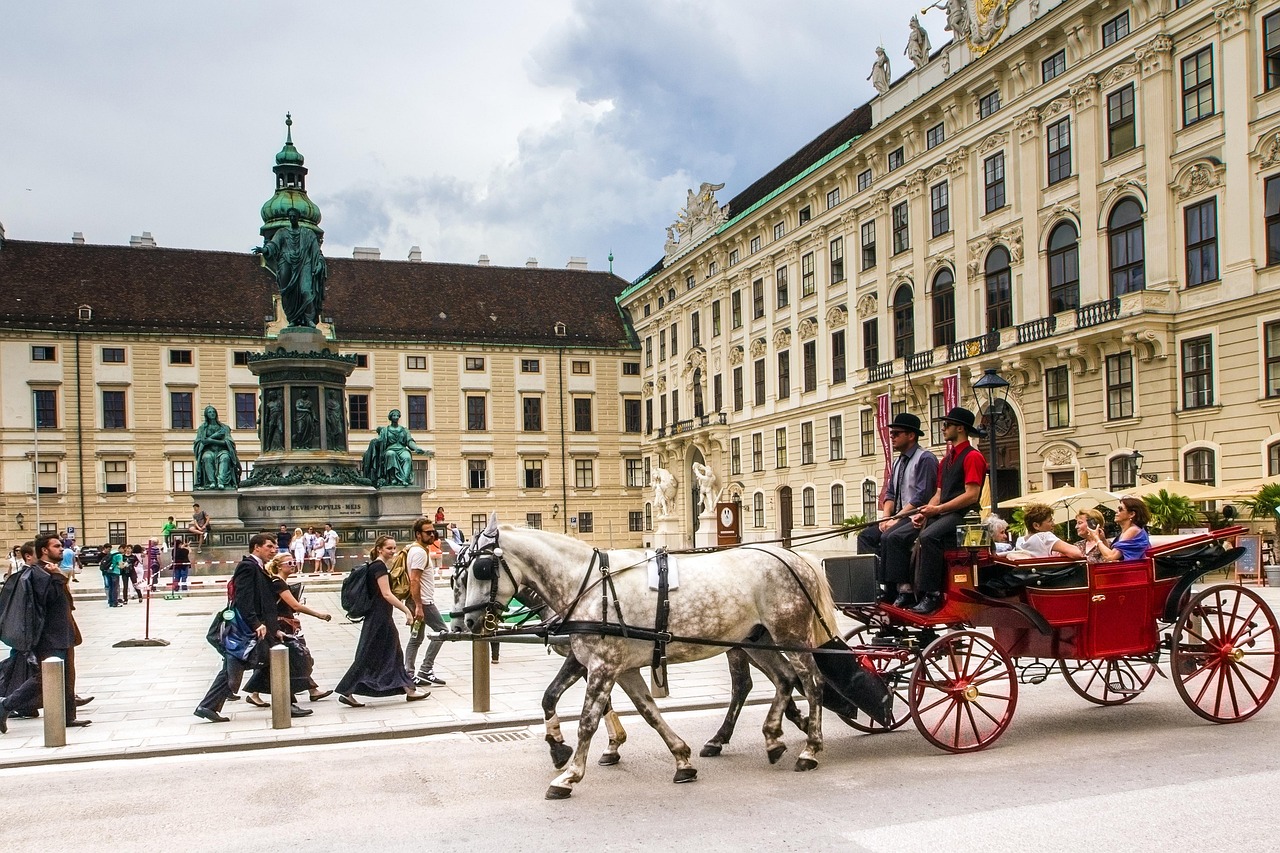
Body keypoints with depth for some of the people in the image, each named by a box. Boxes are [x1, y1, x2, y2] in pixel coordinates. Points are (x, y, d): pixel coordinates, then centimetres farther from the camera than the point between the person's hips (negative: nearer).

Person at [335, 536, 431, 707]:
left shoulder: (376, 566, 14)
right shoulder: (379, 566, -15)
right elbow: (386, 594, -21)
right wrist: (407, 610, -22)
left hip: (381, 618, 10)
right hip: (378, 618, -10)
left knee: (394, 654, 9)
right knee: (367, 657, -3)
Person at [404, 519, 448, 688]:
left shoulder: (419, 549, 16)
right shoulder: (420, 552, -16)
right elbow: (414, 580, -23)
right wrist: (419, 607, -25)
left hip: (420, 602, 10)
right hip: (423, 602, -10)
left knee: (416, 638, 11)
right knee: (441, 631, -5)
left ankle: (409, 675, 12)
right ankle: (425, 670, -5)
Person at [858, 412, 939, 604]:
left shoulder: (925, 458, -10)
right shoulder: (898, 462, 18)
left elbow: (921, 497, -18)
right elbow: (890, 493, 17)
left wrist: (896, 518, -18)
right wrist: (885, 516, -1)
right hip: (899, 517, 9)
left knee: (891, 536, -31)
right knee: (866, 536, -3)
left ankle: (903, 589, -27)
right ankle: (873, 585, -9)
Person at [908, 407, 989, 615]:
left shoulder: (972, 457, -5)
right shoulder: (947, 459, 23)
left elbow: (971, 495, -14)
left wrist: (938, 509, -15)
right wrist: (924, 513, 2)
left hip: (962, 515, -9)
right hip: (943, 514, 9)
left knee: (929, 536, -32)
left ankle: (932, 595, -31)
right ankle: (918, 593, -16)